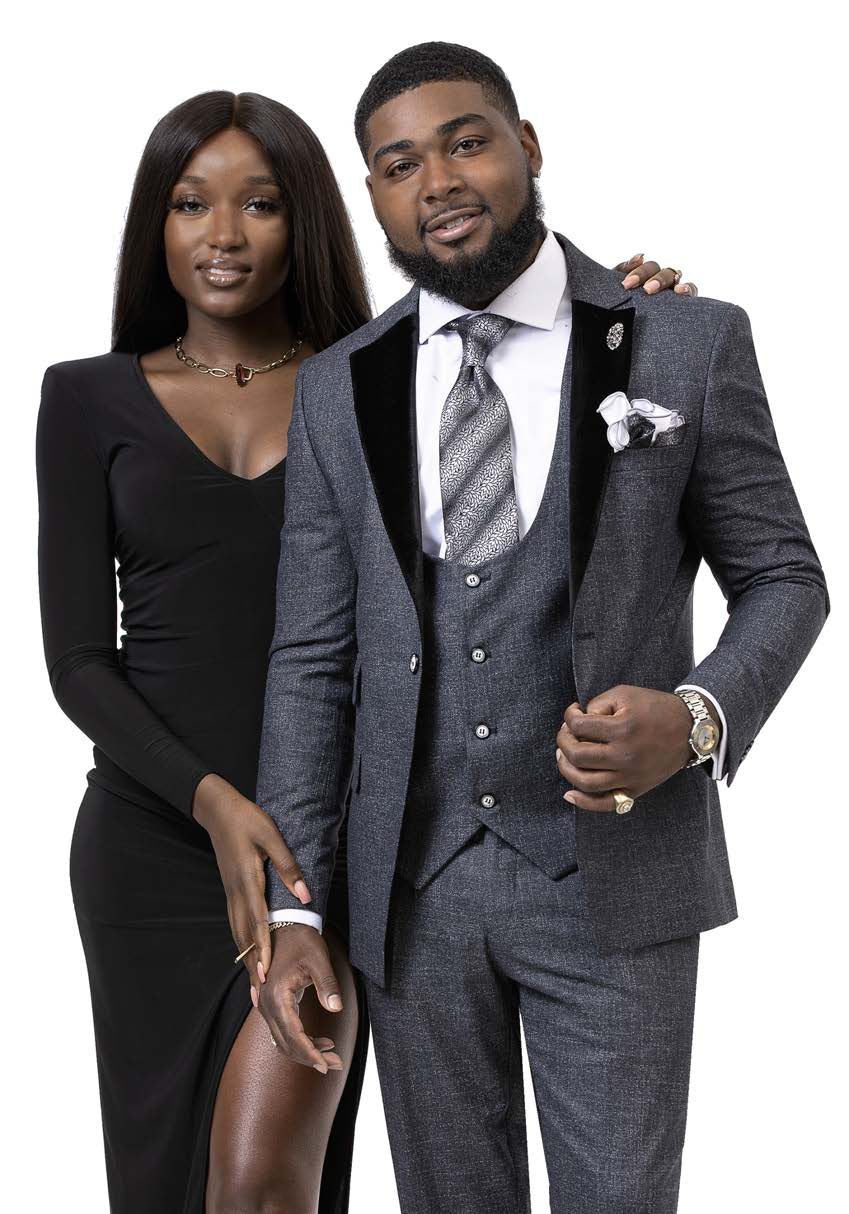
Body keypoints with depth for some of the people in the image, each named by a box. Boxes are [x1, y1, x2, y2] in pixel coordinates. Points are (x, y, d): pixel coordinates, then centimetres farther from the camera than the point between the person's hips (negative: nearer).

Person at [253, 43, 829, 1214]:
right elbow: (311, 659, 5)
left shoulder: (690, 345, -2)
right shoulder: (337, 390, 5)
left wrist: (698, 718, -17)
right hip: (413, 886, 3)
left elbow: (783, 577, 4)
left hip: (613, 873, -2)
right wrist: (292, 904, 0)